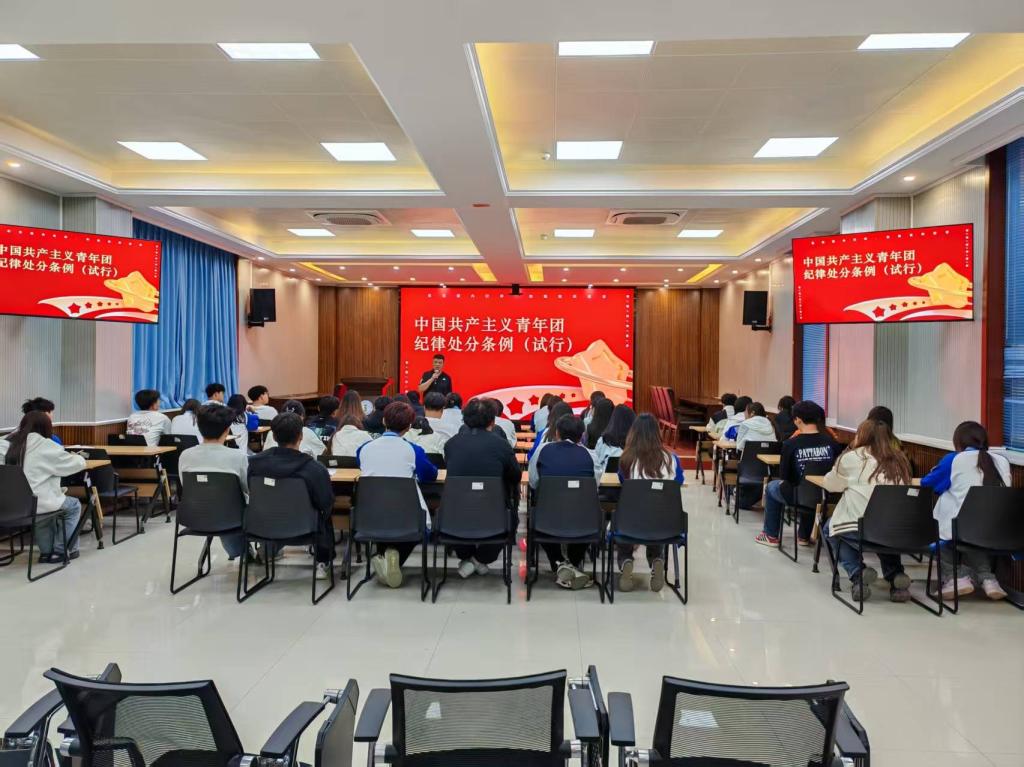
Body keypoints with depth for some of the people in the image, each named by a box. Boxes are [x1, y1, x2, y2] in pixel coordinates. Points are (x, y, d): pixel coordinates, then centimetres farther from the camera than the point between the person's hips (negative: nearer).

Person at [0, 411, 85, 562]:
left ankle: (46, 551, 35)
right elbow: (79, 463, -2)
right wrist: (75, 456, 22)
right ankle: (60, 550, 25)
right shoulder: (46, 446, -10)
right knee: (74, 505, 23)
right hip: (34, 505, -6)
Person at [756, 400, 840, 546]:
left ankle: (771, 535, 35)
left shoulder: (790, 444, -17)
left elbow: (783, 476, -9)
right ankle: (804, 536, 47)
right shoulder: (831, 441, -9)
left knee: (772, 486, 29)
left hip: (797, 496, -4)